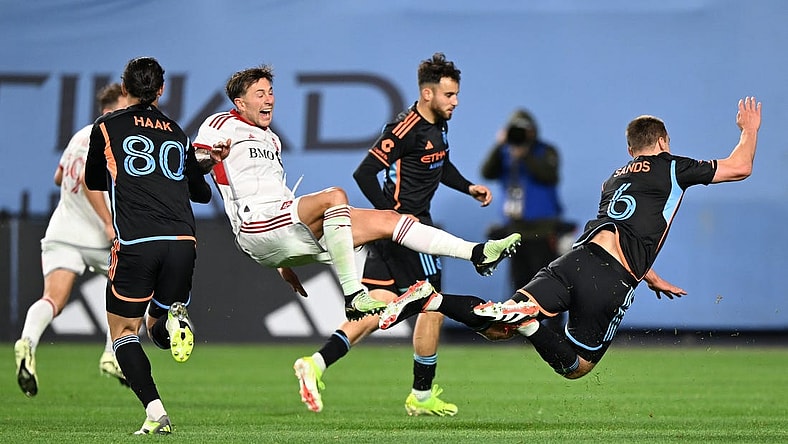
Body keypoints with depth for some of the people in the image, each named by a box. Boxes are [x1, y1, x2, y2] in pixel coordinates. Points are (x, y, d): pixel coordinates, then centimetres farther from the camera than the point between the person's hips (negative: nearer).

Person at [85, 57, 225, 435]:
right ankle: (174, 318, -18)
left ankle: (155, 413, -10)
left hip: (135, 244, -4)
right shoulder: (177, 133, 19)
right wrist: (208, 165, 49)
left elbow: (93, 181, 23)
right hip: (182, 241, 4)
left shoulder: (107, 127, 9)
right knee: (158, 330, 20)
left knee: (123, 331, 10)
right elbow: (201, 193, 29)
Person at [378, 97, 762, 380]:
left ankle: (431, 299, -25)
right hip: (613, 281, -6)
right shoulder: (669, 167, 12)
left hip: (580, 256, 6)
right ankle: (524, 321, -28)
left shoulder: (614, 179, 32)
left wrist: (652, 279, 56)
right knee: (574, 367, 0)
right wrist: (750, 131, 34)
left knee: (498, 328, -2)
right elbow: (739, 168, 15)